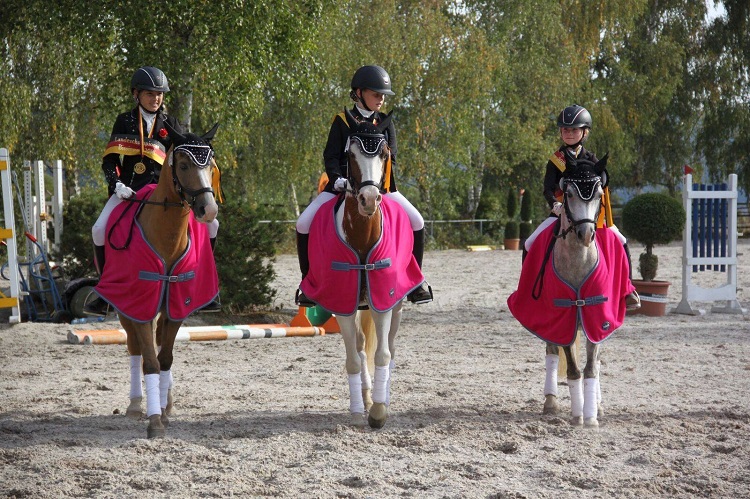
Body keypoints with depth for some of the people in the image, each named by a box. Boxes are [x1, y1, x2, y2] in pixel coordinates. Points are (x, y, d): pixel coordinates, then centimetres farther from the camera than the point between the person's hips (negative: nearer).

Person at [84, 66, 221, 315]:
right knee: (100, 230, -25)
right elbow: (109, 160, 5)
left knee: (209, 225, -12)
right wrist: (117, 184, -13)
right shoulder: (125, 122, 8)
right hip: (128, 190, -1)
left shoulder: (170, 124, 10)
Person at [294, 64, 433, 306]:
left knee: (417, 222, -13)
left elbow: (391, 159, 1)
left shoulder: (385, 123, 6)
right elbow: (330, 156, -5)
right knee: (304, 223, -19)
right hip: (343, 185, -2)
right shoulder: (342, 121, 0)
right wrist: (337, 179, -23)